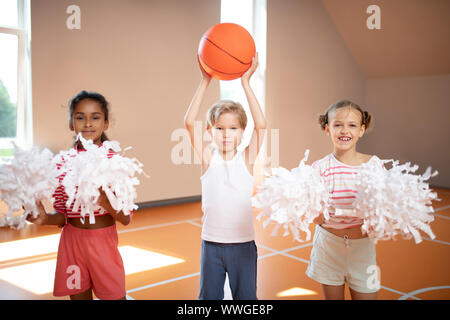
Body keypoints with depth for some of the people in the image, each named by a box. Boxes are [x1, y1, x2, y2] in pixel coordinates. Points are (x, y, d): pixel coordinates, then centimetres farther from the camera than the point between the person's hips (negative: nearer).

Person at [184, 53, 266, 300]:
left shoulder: (247, 157, -6)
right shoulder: (208, 156, -5)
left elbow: (261, 125, -19)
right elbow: (189, 123, -16)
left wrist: (245, 82, -19)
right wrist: (205, 81, -18)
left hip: (243, 243, 0)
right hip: (211, 243, 1)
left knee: (246, 297, 15)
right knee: (209, 296, 18)